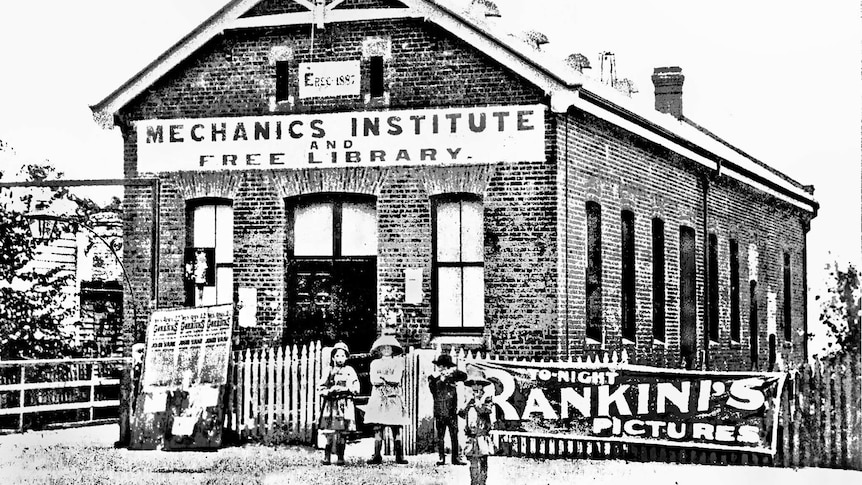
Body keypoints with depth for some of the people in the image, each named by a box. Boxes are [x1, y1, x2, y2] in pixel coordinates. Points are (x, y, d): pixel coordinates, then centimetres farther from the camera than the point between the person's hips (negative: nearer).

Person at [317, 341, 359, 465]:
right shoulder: (329, 371, 11)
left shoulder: (349, 371, 7)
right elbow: (322, 389, 10)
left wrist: (342, 389, -12)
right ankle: (326, 457, 2)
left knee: (342, 432, -2)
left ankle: (340, 457, 5)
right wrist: (330, 391, -9)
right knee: (329, 433, -5)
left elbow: (356, 388, 0)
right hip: (331, 404, 1)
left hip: (345, 405, -1)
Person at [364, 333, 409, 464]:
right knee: (377, 429, -4)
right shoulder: (375, 363, 15)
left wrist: (382, 377, -4)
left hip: (394, 399, -1)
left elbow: (397, 379, -5)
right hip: (378, 399, 1)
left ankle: (399, 456, -5)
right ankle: (377, 456, -2)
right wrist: (389, 379, -7)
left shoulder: (398, 362, 11)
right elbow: (373, 380, -1)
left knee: (396, 430, -5)